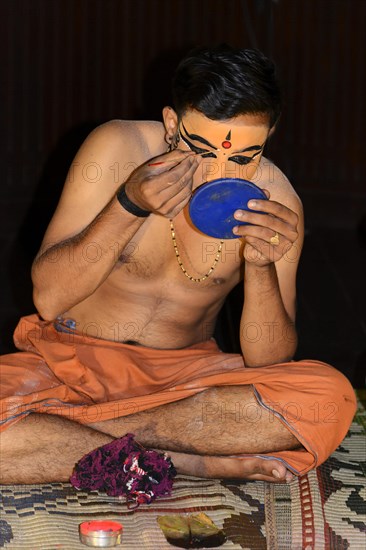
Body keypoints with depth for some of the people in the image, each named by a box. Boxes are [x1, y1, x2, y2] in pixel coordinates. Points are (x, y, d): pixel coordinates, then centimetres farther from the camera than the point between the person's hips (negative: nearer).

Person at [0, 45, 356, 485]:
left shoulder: (274, 201, -9)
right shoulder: (117, 148, -13)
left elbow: (268, 363, -11)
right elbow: (48, 297, -15)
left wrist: (261, 264, -28)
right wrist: (130, 205, -27)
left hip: (188, 373, 2)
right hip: (75, 359, -1)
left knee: (331, 398, -28)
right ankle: (193, 462, -23)